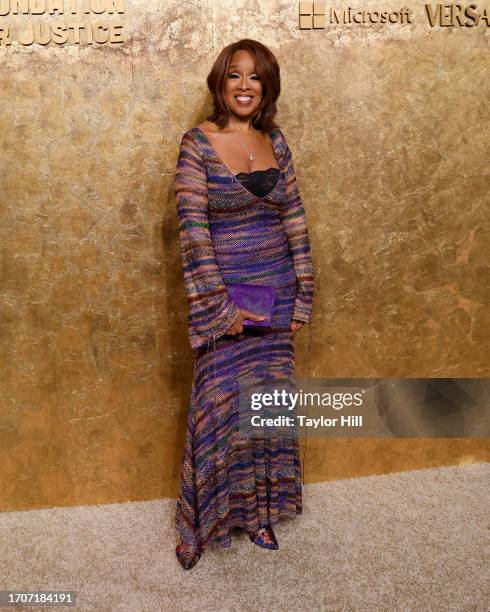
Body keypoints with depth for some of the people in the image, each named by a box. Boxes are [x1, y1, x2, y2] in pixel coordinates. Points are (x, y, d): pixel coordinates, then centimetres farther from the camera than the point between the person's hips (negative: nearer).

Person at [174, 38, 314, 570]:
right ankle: (204, 522, 25)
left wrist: (302, 297, 2)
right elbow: (192, 229, -13)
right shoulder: (198, 143, -7)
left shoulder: (274, 141, 7)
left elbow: (295, 220, 7)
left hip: (276, 295, 5)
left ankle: (257, 511, 31)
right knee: (219, 408, 3)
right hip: (226, 292, -4)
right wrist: (217, 305, -16)